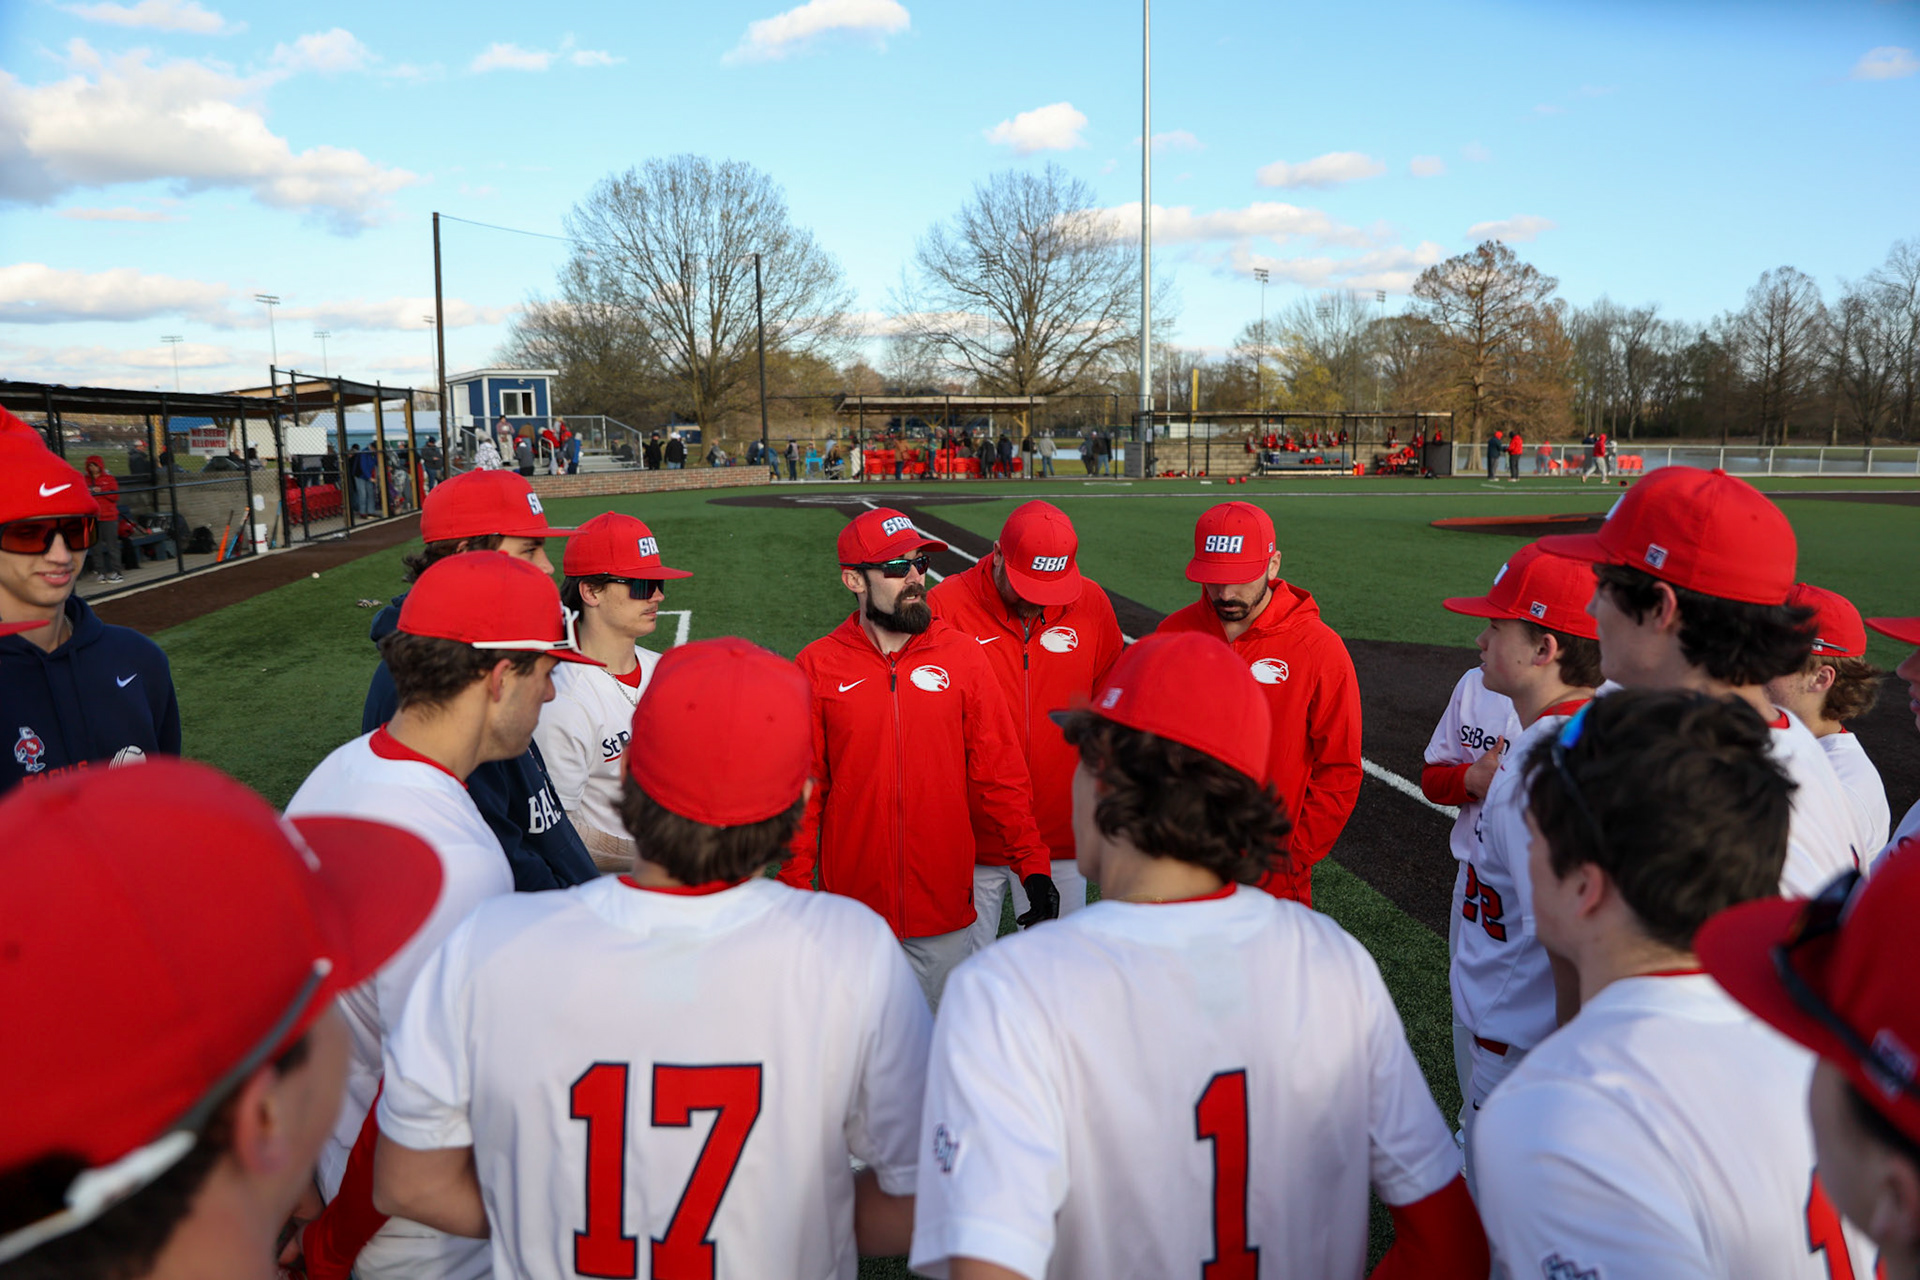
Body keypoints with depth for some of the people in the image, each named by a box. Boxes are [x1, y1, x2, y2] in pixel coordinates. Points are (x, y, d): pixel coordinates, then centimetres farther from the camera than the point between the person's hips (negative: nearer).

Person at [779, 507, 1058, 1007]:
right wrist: (796, 886, -3)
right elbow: (802, 789, 0)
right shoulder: (817, 666, -4)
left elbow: (1000, 774, 1)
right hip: (853, 905, 0)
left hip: (943, 907, 1)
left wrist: (1033, 868, -4)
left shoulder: (961, 654, -1)